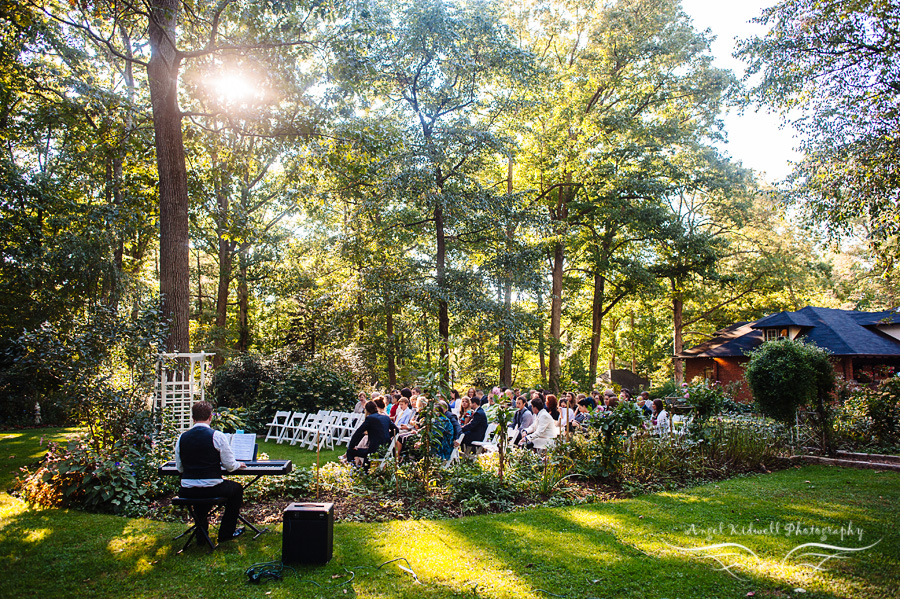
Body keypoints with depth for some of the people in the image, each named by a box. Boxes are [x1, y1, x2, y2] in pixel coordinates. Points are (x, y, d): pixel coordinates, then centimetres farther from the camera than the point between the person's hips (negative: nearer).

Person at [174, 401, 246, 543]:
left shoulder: (182, 438, 2)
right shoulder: (217, 436, -10)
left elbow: (179, 468, 11)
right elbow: (230, 466, -7)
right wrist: (238, 464, 16)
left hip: (186, 491, 5)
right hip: (211, 488, -4)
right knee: (237, 488, 23)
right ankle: (226, 533, 22)